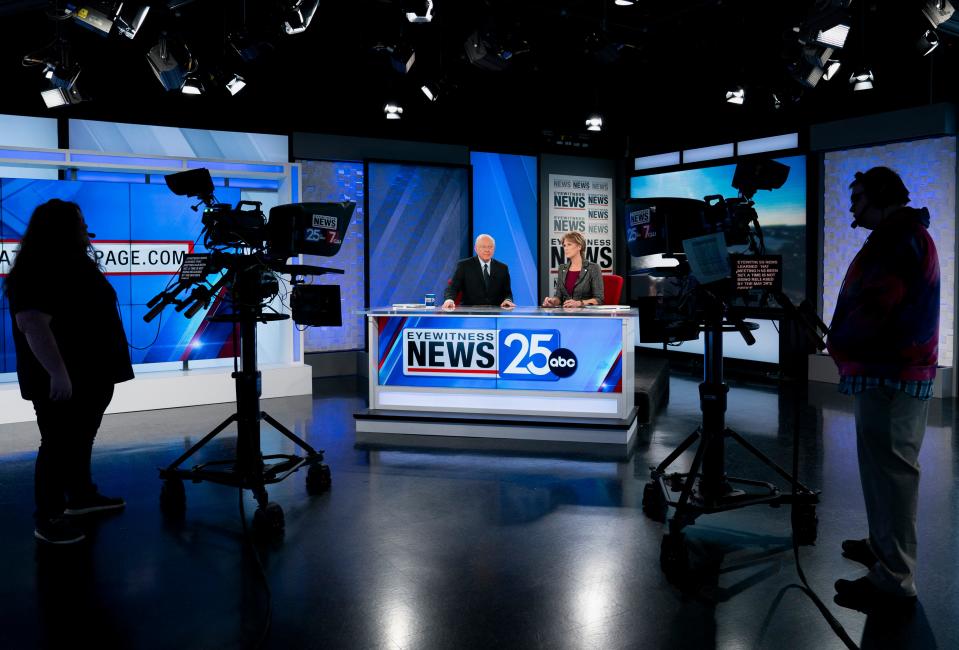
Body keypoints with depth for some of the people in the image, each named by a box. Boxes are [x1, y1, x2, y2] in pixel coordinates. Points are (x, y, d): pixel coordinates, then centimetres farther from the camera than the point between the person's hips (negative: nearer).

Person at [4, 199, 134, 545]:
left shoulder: (74, 265, 13)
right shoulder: (35, 273, -19)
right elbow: (32, 325, -28)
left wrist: (107, 368, 25)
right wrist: (57, 374, -32)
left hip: (90, 375, 10)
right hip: (62, 381, -10)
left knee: (81, 439, 19)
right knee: (59, 445, -2)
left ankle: (81, 495, 33)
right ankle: (49, 519, 8)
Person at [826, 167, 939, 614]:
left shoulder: (901, 237, -13)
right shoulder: (900, 236, 20)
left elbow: (873, 309, -21)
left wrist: (835, 343, -6)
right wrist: (843, 342, 13)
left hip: (891, 376, -11)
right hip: (893, 371, 11)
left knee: (890, 470, -9)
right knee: (884, 467, 17)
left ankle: (893, 582, -5)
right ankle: (883, 547, 29)